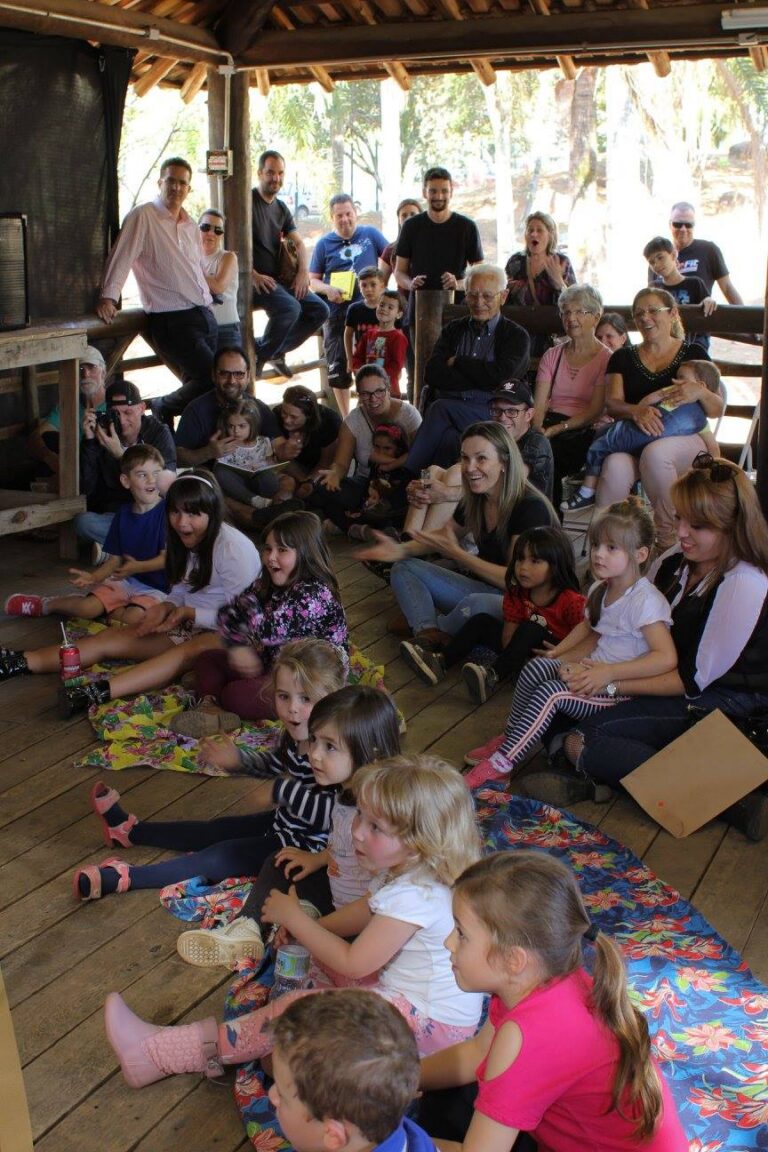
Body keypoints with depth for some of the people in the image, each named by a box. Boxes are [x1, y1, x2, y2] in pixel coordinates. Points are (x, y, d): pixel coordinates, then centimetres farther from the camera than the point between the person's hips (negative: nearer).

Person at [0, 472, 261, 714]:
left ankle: (101, 692, -60)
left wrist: (190, 613, -21)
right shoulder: (185, 541, 8)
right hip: (191, 626, 9)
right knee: (112, 637, -4)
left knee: (188, 651, -41)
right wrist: (166, 607, -4)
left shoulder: (232, 548, -19)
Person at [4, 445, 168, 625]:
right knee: (87, 608, -17)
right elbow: (115, 558, 9)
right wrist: (94, 577, -8)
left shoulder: (166, 511, -11)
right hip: (125, 580, 4)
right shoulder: (123, 513, 7)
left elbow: (167, 557, -13)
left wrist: (137, 567, -24)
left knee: (134, 617, -35)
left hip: (156, 587, -4)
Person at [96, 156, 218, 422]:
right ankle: (162, 409, 6)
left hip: (204, 314, 8)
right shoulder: (143, 216, -4)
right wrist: (108, 297, -22)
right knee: (213, 379, -16)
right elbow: (121, 258, -12)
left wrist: (209, 295, 23)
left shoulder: (191, 225, 18)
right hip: (171, 320, -8)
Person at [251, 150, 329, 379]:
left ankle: (276, 350, 8)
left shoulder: (281, 208, 18)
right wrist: (253, 275, -22)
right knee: (290, 307, -32)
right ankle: (259, 355, -10)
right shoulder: (248, 200, -6)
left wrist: (303, 272, -3)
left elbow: (299, 243, 17)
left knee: (320, 310, -3)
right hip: (254, 280, -8)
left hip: (278, 278, 8)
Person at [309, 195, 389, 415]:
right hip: (337, 315, 1)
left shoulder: (371, 234, 5)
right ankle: (346, 419, 17)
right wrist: (327, 290, -14)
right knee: (338, 369, 4)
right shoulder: (324, 243, 6)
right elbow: (313, 280, 7)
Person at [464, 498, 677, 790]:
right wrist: (555, 655, 11)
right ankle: (509, 739, -6)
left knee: (552, 693, -27)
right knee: (536, 667, -15)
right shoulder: (601, 590, 7)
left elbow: (667, 658, -28)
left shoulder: (644, 600, -20)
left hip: (623, 687, -8)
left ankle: (501, 764, -23)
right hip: (594, 670, 8)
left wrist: (608, 672, -28)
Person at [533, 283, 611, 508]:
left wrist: (558, 428, -19)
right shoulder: (552, 356, 18)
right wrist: (537, 430, -15)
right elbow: (539, 404, 6)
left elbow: (594, 412, -6)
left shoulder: (606, 359, 4)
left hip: (585, 432, -4)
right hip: (550, 426, 4)